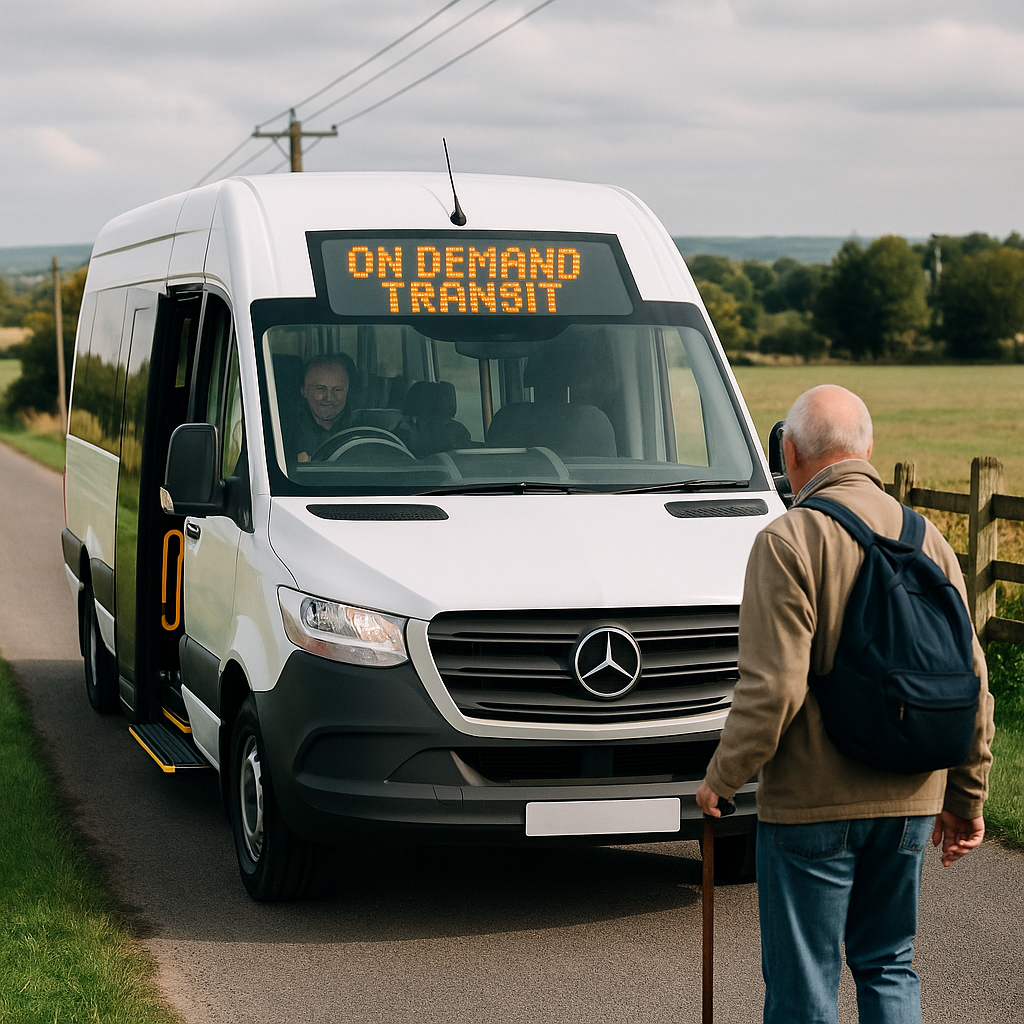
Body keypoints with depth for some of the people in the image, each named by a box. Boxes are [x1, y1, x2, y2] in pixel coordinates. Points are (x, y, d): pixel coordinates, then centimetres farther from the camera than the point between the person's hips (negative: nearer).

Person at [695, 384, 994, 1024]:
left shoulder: (789, 542, -13)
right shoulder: (927, 539, 5)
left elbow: (774, 686, -19)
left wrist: (723, 777, -5)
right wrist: (967, 797, 16)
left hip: (812, 804, -5)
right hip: (909, 803, 6)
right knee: (890, 966, 19)